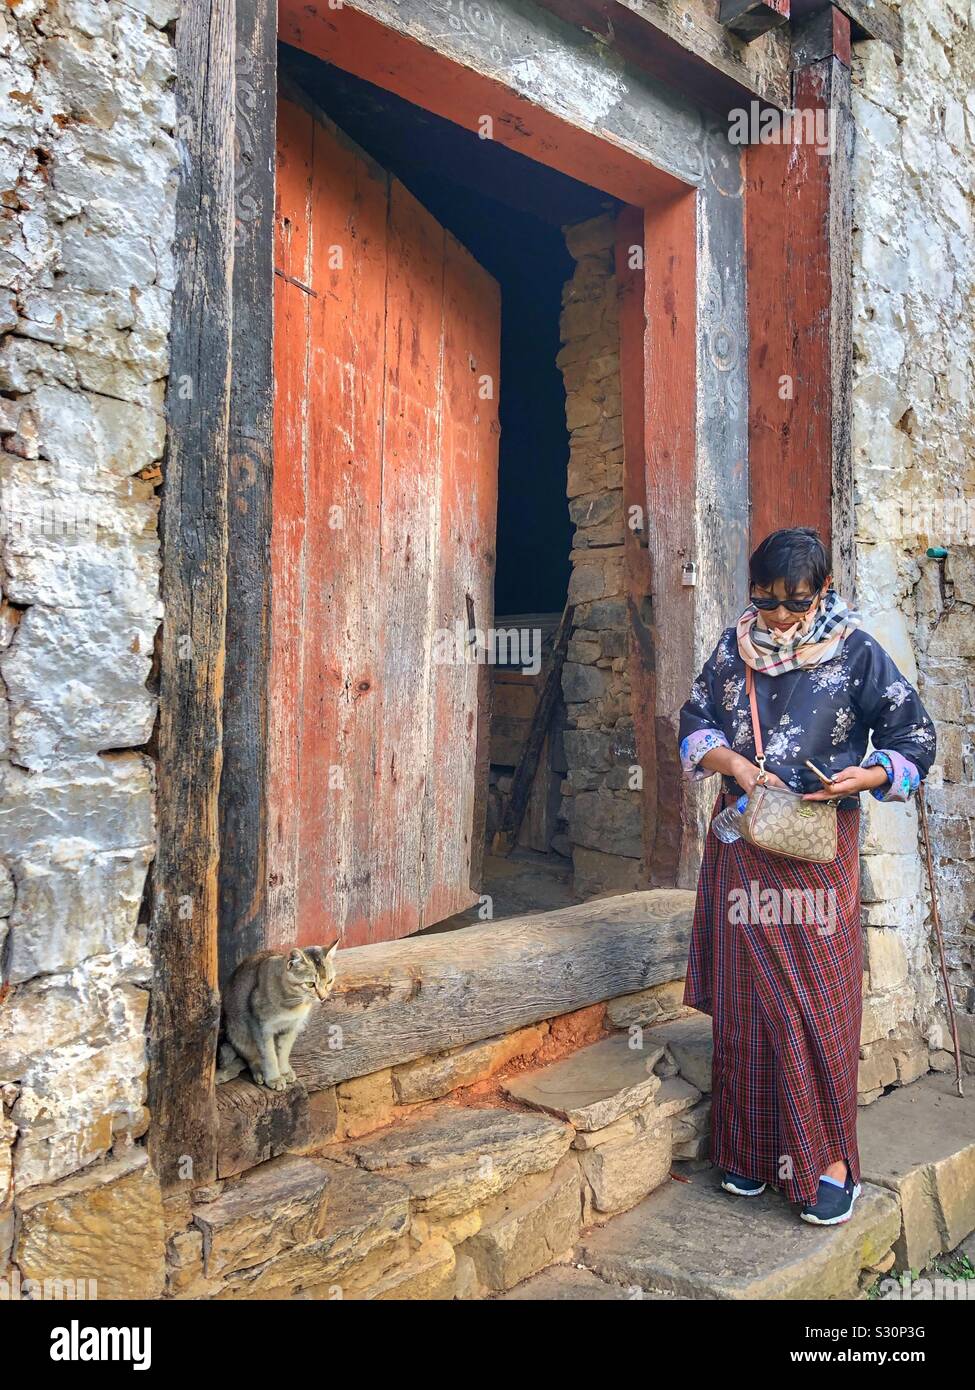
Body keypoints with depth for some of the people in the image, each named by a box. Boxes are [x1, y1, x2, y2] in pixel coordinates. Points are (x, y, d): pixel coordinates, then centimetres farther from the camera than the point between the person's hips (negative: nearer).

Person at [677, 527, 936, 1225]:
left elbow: (915, 740, 0)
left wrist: (862, 776, -19)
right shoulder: (734, 648, 4)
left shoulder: (857, 653, -5)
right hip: (743, 845, 3)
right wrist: (734, 762, -10)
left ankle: (831, 1160, 17)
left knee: (818, 1002, 1)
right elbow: (694, 724, 9)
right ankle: (750, 1148, 24)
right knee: (744, 998, 9)